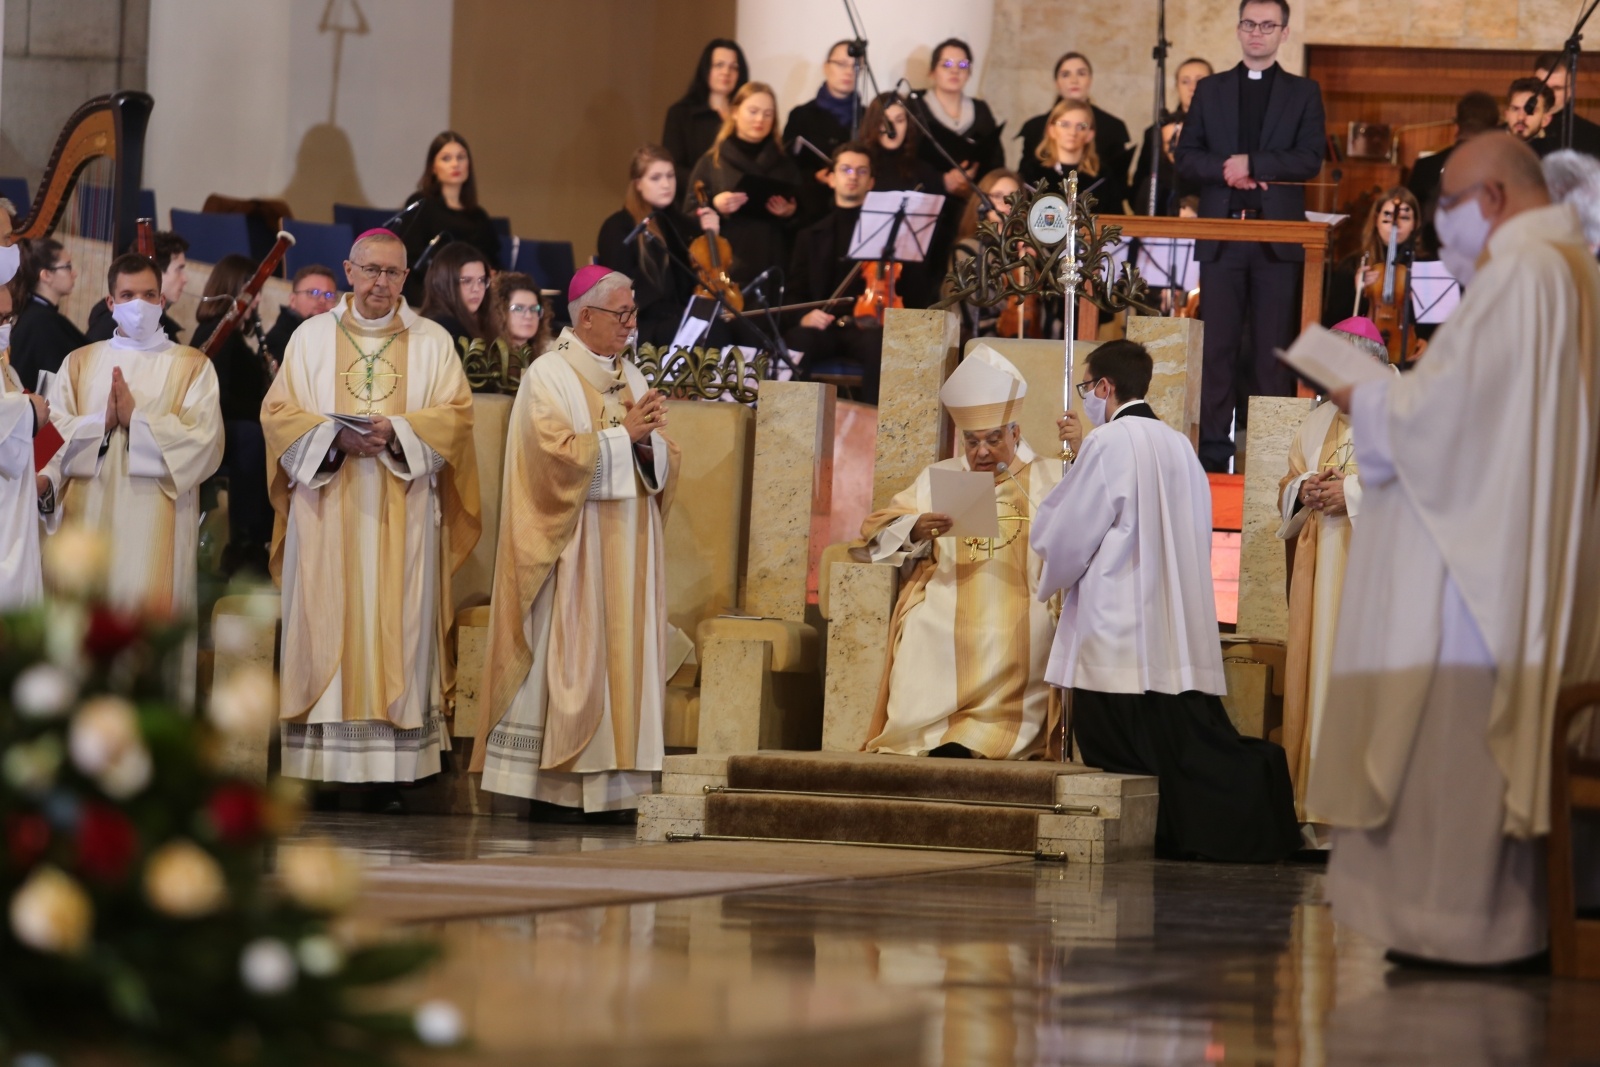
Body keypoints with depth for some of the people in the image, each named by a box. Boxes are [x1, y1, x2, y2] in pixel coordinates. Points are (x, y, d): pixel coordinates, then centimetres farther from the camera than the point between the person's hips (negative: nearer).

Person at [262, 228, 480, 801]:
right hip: (327, 512, 0)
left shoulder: (432, 342, 9)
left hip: (401, 516, 0)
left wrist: (397, 431, -16)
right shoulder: (312, 337, 9)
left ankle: (390, 775, -4)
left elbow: (454, 415, 1)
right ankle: (323, 769, -3)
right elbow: (278, 411, 3)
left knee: (397, 624, -4)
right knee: (327, 623, -4)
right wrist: (335, 435, -14)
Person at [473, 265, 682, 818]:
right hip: (571, 549, -7)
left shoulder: (631, 378, 14)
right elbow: (559, 455, -18)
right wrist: (622, 434, -12)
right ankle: (551, 773, -6)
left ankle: (612, 773, 1)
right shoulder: (548, 376, -5)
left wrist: (648, 439, -10)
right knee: (565, 658, -7)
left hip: (626, 552, 7)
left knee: (622, 656, 2)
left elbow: (664, 465, 11)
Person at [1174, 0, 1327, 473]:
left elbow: (1310, 159, -3)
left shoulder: (1303, 93, 9)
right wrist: (1226, 171, -11)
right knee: (1218, 345, 0)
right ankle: (1214, 448, 1)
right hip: (1221, 234, 2)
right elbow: (1185, 157, 7)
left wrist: (1252, 163, -13)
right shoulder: (1211, 90, 14)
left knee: (1275, 348, -2)